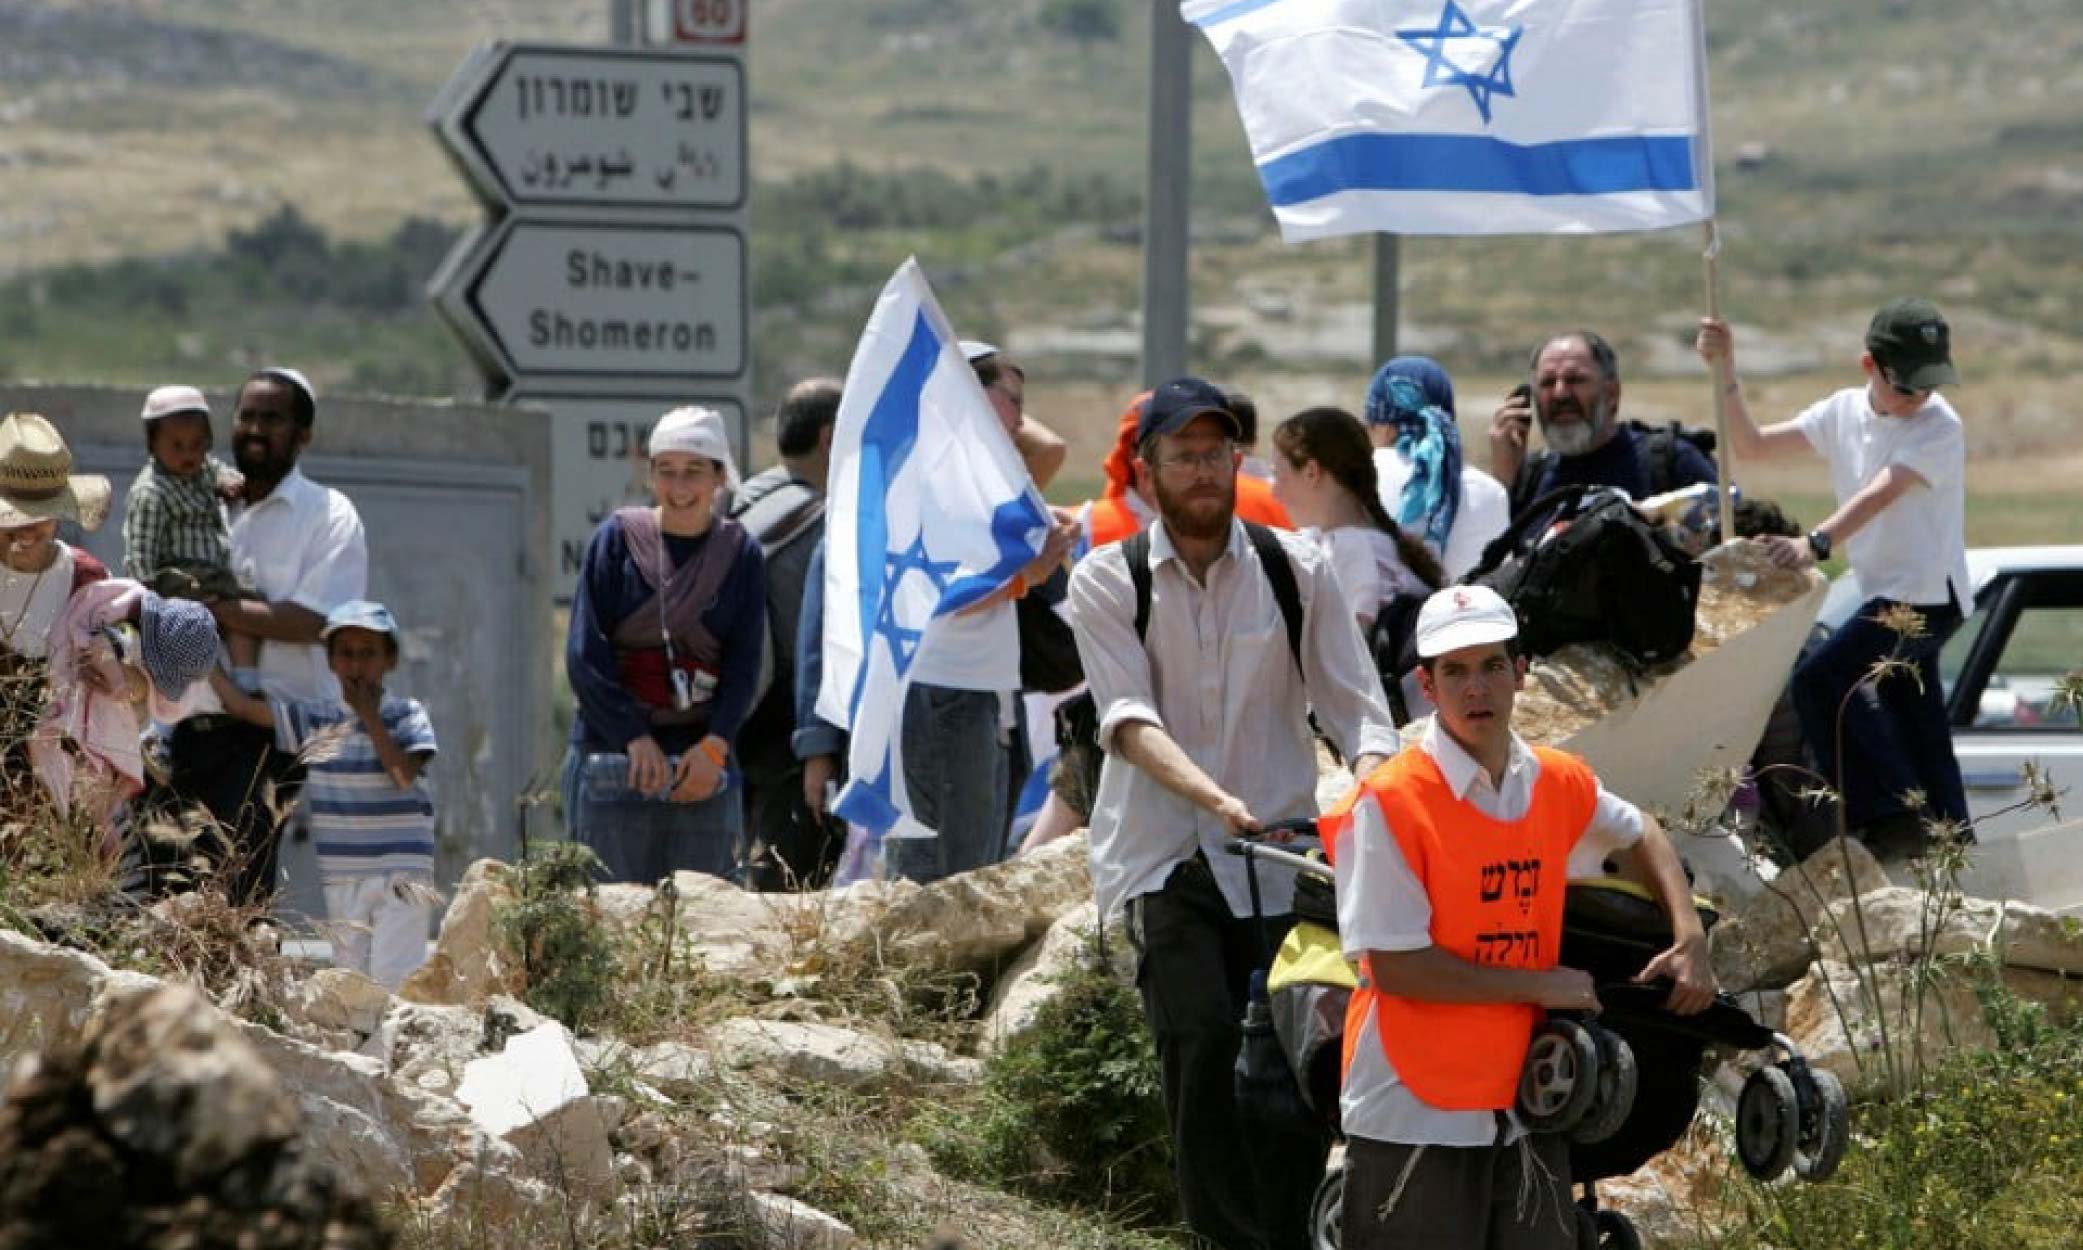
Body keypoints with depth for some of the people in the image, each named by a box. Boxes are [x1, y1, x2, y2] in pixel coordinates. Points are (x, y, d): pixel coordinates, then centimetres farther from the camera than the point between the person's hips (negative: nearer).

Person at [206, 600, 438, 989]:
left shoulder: (406, 715, -1)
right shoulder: (314, 718, 8)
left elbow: (403, 774, -16)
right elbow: (241, 705, 9)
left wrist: (369, 714, -12)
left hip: (402, 878, -4)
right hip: (342, 880, 4)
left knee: (390, 977, -16)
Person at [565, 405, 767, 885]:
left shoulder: (740, 554, 7)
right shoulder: (617, 540, 3)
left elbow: (743, 665, 4)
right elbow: (585, 653, -1)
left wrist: (714, 746, -11)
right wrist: (634, 736, -11)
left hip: (704, 757, 1)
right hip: (613, 751, -1)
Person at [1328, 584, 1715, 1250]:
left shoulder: (1559, 785, 5)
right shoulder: (1388, 803, -14)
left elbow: (1639, 835, 28)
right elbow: (1396, 967, -17)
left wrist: (1690, 939, 14)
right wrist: (1543, 986, -11)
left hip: (1522, 1108, 6)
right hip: (1415, 1115, -6)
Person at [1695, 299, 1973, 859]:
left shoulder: (1937, 427, -15)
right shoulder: (1843, 412, 7)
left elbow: (1881, 492, -30)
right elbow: (1753, 444, 11)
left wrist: (1816, 544, -44)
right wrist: (1726, 371, -1)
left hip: (1927, 594, -8)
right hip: (1886, 594, 8)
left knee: (1819, 681, -19)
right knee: (1915, 726, 15)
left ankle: (1889, 816, -19)